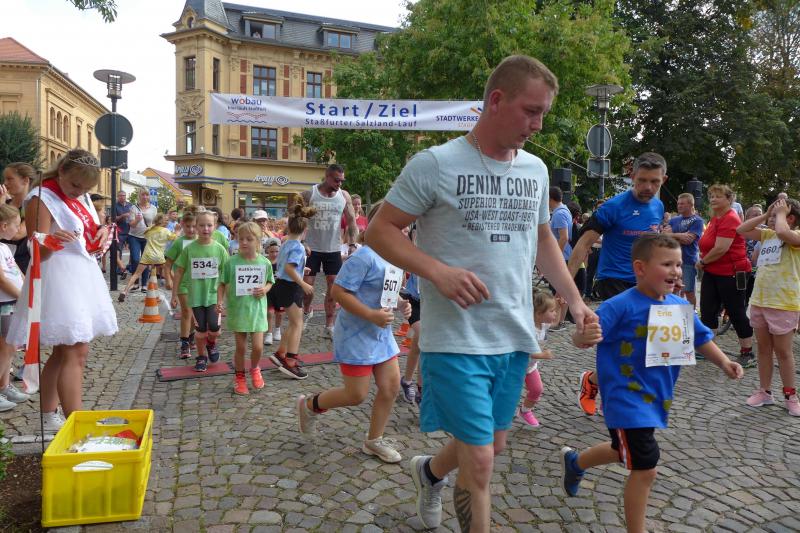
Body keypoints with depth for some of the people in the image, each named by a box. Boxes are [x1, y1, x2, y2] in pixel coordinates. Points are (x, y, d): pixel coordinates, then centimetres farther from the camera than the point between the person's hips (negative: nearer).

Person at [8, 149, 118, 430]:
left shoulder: (81, 197, 13)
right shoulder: (41, 198, -12)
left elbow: (92, 230, 28)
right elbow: (38, 252, -17)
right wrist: (53, 242, -38)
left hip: (83, 276, 9)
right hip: (59, 278, -9)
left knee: (63, 351, 13)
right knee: (76, 353, -14)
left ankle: (48, 418, 23)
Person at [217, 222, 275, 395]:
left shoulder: (265, 263, -4)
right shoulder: (232, 262, -8)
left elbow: (270, 282, 11)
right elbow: (222, 284, 1)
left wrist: (265, 289, -10)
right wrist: (220, 301, -12)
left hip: (256, 310, 1)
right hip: (237, 309, 0)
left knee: (258, 346, -1)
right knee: (240, 347, 8)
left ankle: (254, 369, 31)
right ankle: (239, 376, 31)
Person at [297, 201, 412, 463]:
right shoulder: (364, 257, -22)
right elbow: (338, 291, -23)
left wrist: (401, 303, 2)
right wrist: (372, 315, -25)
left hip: (382, 334, 9)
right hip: (356, 335, -9)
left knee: (391, 386, 9)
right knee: (357, 395, 1)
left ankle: (374, 440, 27)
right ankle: (309, 405, 27)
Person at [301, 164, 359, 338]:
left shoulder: (344, 196, 0)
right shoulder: (309, 194, -7)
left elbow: (351, 221, 5)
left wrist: (352, 244, -3)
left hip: (333, 249, 2)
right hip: (312, 248, -2)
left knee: (333, 287, 2)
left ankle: (329, 325, 12)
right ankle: (307, 311, 33)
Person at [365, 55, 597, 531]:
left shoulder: (536, 169, 8)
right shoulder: (435, 164, -11)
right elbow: (379, 231, -9)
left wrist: (575, 300, 9)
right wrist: (438, 271, -23)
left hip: (515, 337, 7)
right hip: (457, 339, -6)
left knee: (494, 445, 20)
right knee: (479, 462, -4)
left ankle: (430, 471, 51)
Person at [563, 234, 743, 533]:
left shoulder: (680, 306, -2)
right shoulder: (621, 306, -23)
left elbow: (701, 339, 11)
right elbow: (580, 337, -27)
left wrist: (724, 363, -4)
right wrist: (585, 335, -49)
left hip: (656, 397, 8)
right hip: (627, 400, -8)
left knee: (625, 451, 28)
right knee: (645, 468, -3)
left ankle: (574, 462, 56)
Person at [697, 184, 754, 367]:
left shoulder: (730, 219, -18)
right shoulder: (715, 218, 10)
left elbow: (721, 249, -25)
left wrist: (702, 261, -10)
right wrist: (703, 260, 7)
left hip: (731, 274, -9)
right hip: (712, 272, 9)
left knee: (736, 312, 1)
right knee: (707, 310, 8)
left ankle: (748, 354, 13)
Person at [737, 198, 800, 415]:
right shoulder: (767, 235, 12)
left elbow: (782, 233, -31)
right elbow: (741, 230, 10)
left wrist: (781, 213, -13)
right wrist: (765, 214, 5)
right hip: (759, 300, 7)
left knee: (782, 351, 3)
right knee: (763, 348, 13)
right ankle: (764, 391, 23)